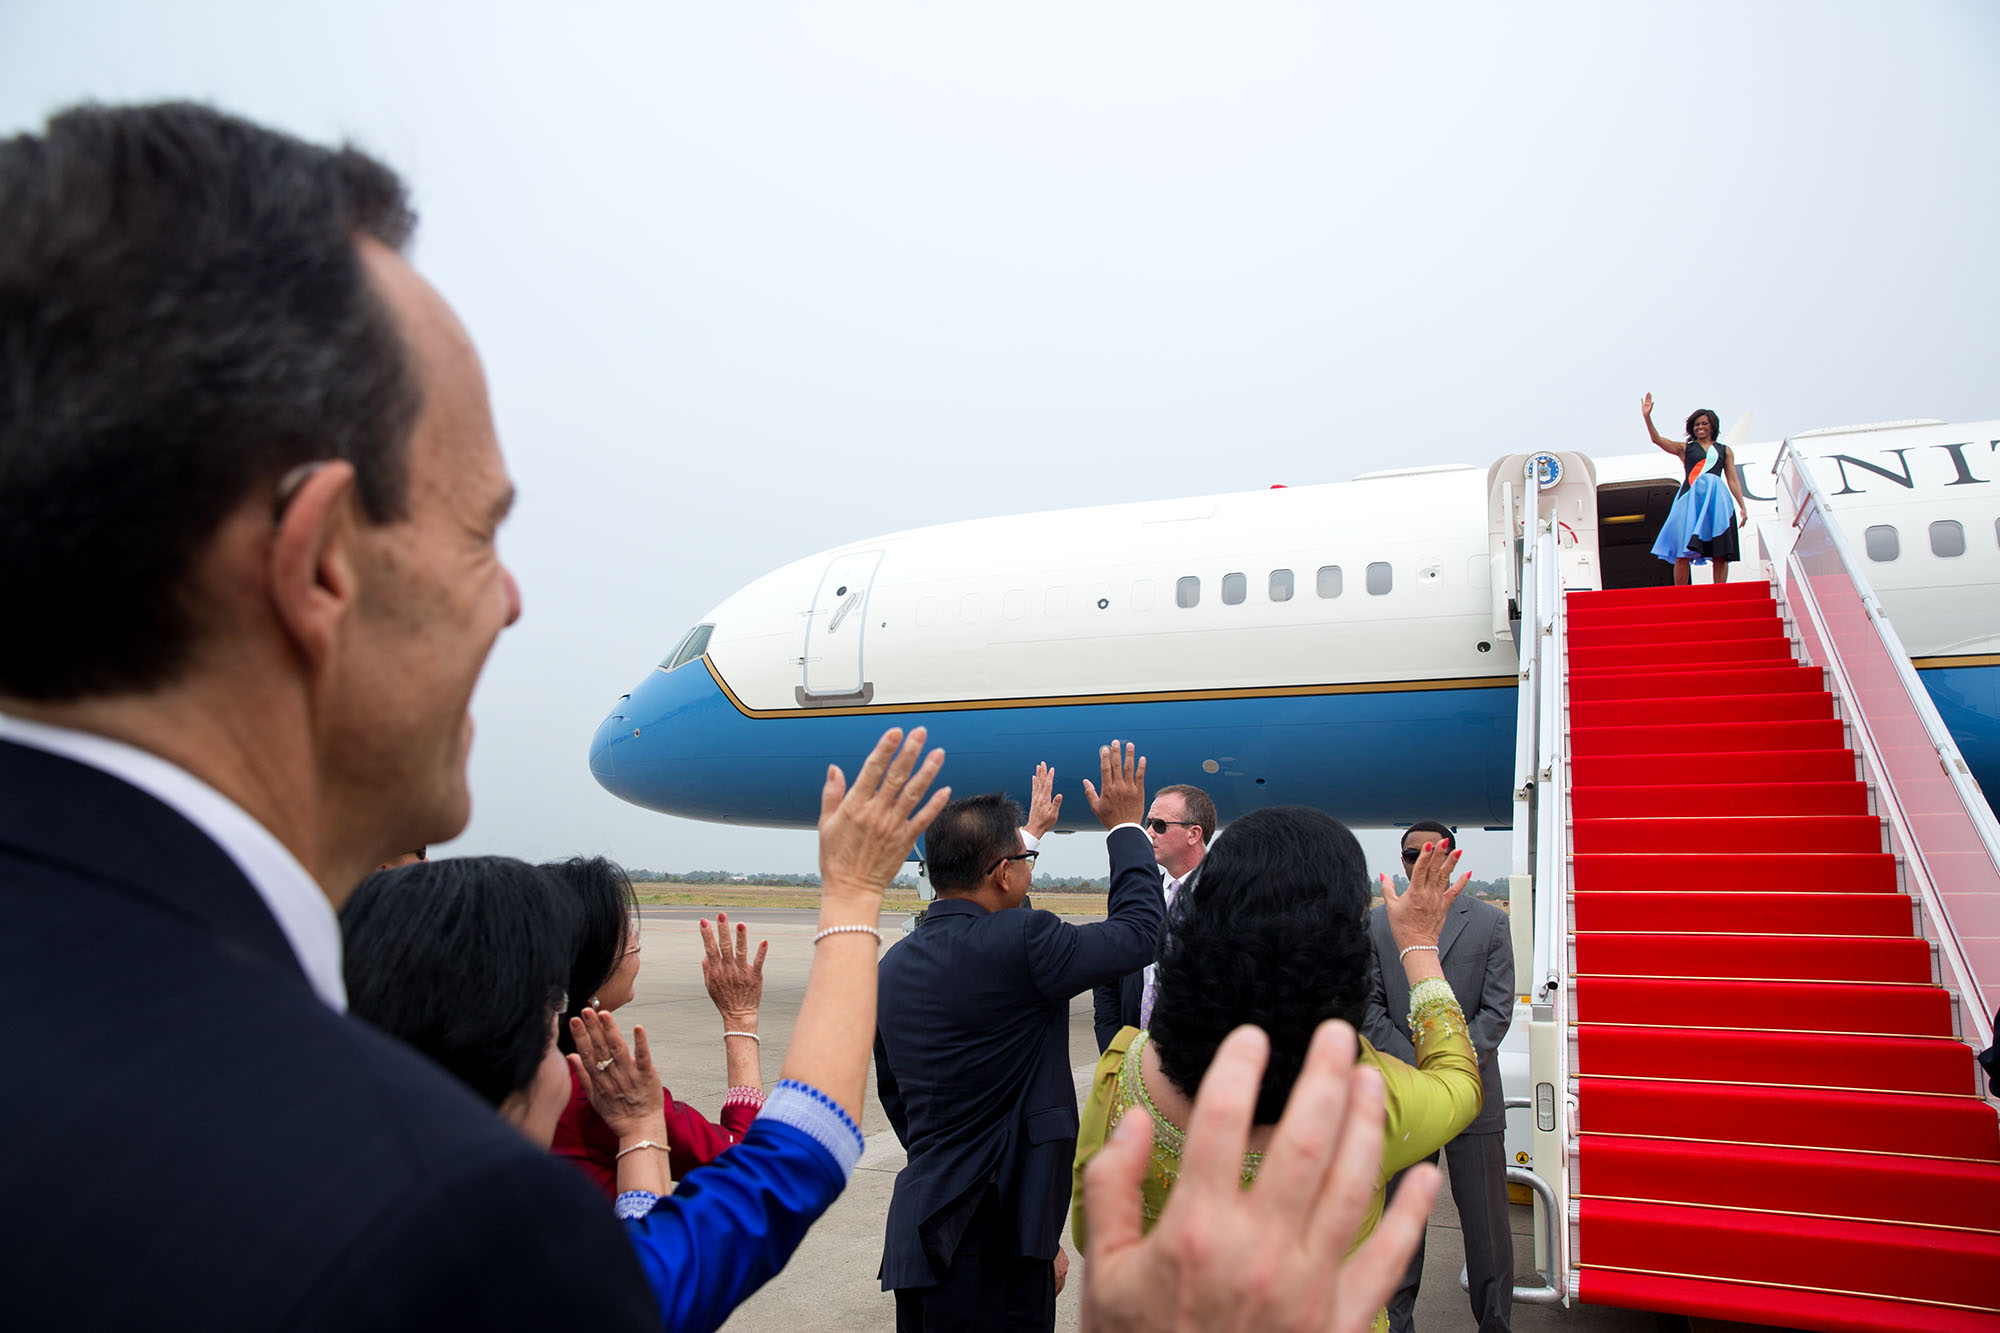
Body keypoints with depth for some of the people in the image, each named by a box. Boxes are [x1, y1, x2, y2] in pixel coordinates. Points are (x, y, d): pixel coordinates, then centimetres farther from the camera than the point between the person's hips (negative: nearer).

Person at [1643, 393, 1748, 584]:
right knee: (1683, 551, -10)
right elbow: (1657, 439, 3)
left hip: (1717, 498, 2)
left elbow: (1733, 480, 17)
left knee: (1721, 554, -3)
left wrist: (1742, 506, 9)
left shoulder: (1724, 450, 20)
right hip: (1691, 498, -2)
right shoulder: (1685, 449, 16)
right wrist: (1647, 417, -9)